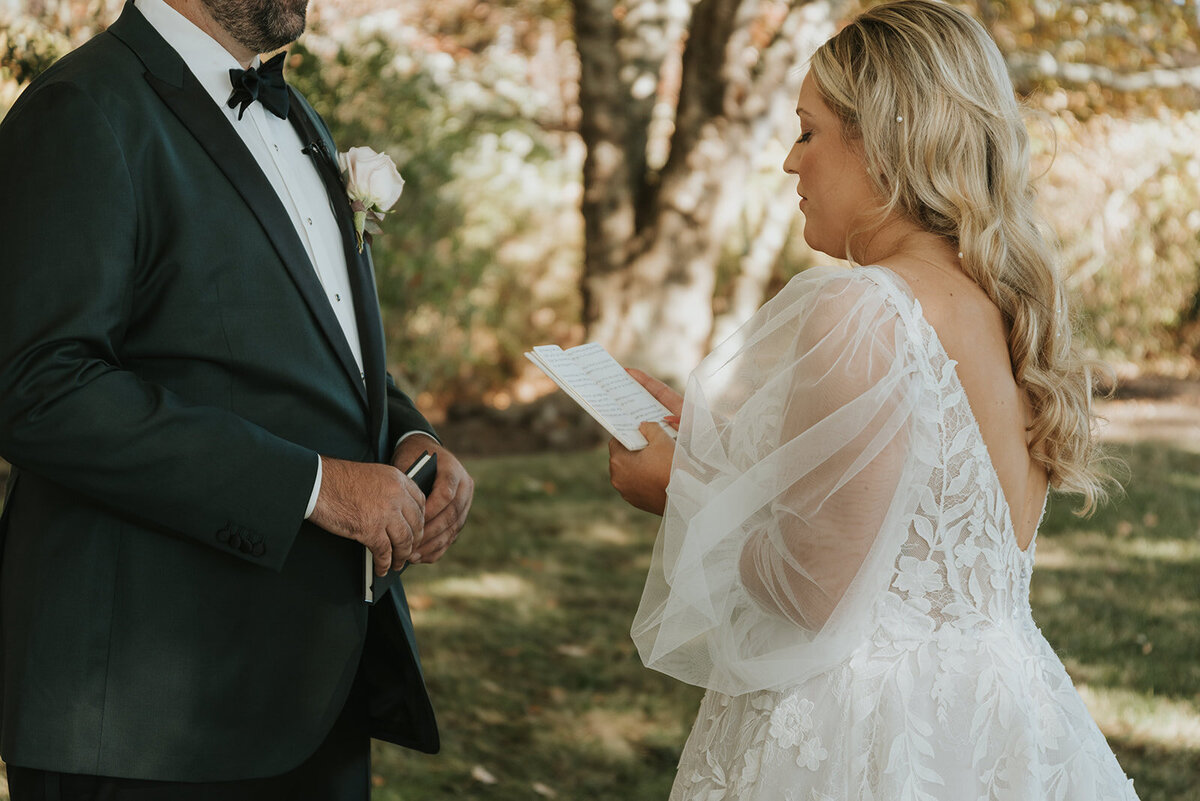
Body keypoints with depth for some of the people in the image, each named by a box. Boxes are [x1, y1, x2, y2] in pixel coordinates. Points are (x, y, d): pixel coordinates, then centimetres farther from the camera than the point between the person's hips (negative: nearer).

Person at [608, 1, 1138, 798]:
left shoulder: (860, 314, -22)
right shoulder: (1010, 305, 4)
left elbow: (812, 594, -21)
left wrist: (681, 493, -5)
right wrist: (700, 424, 16)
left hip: (870, 736, -8)